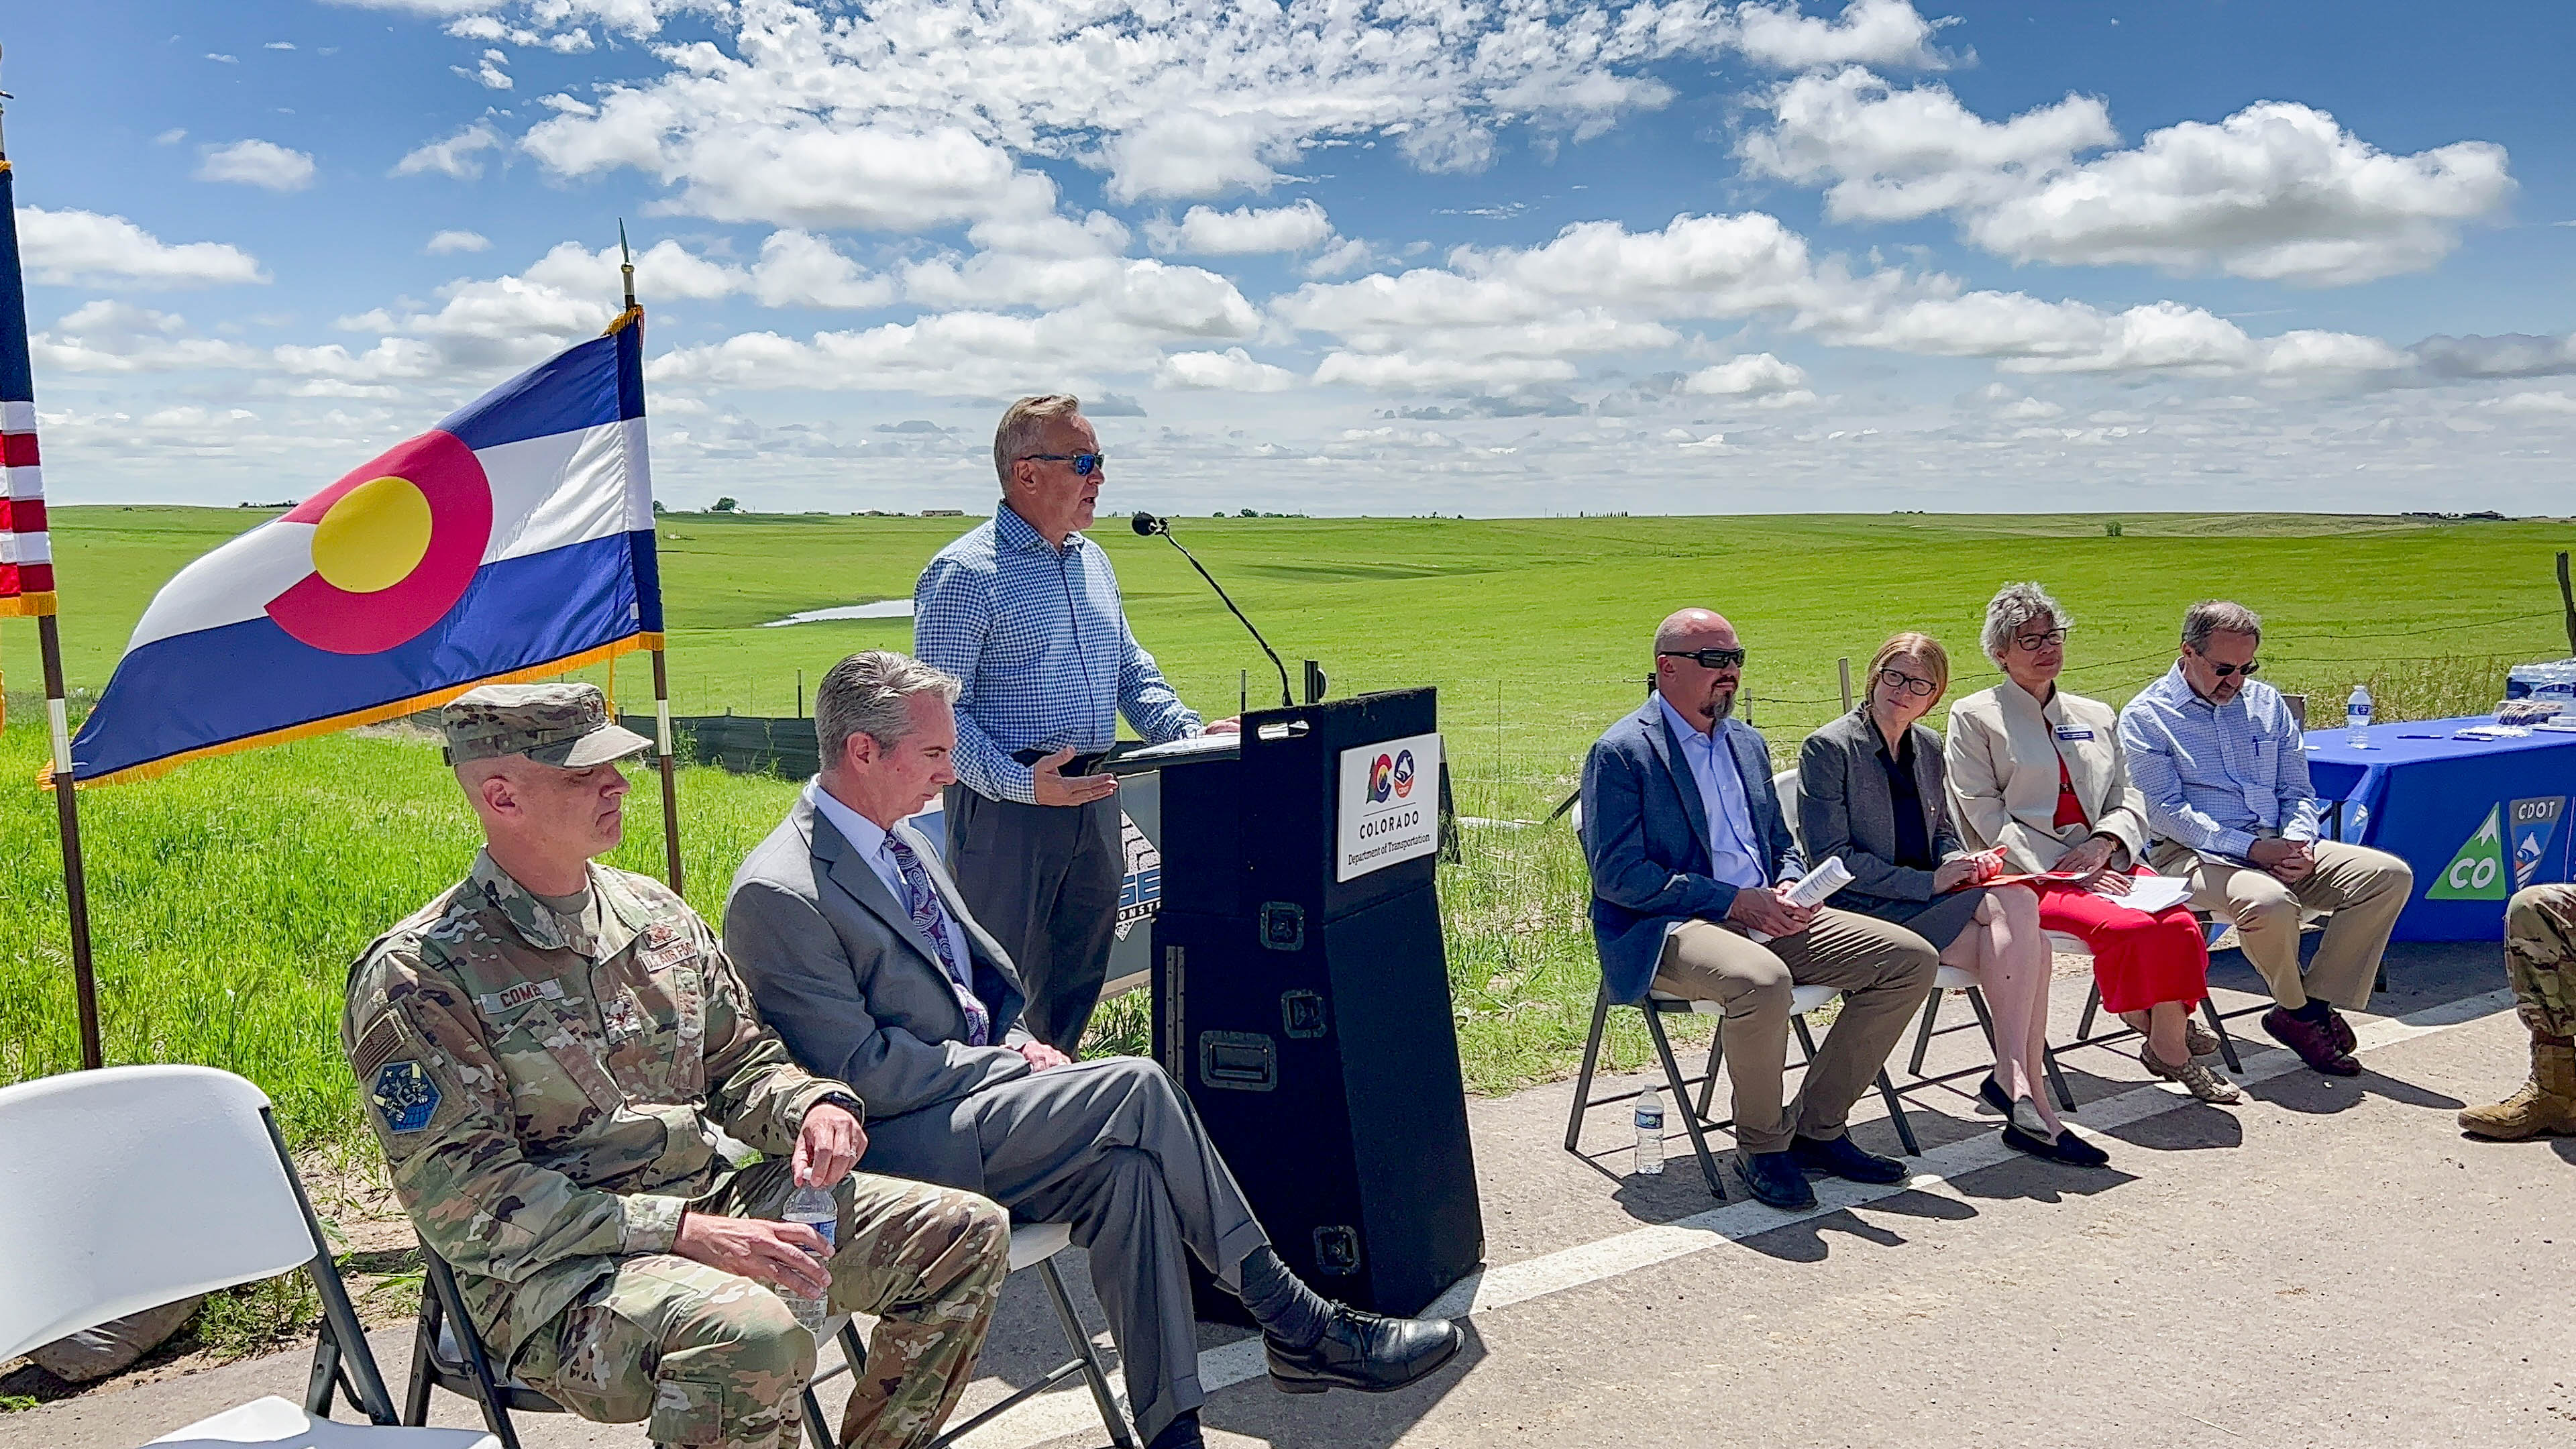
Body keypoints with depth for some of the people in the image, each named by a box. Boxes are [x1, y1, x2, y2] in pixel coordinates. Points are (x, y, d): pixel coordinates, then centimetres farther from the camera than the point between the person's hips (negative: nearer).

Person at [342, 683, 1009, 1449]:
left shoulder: (653, 913, 10)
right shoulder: (416, 977, -10)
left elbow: (739, 1061, 20)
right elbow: (462, 1197, -15)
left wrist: (812, 1105, -6)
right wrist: (678, 1231, -23)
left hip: (710, 1206, 7)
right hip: (551, 1272, -7)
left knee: (966, 1230, -3)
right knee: (748, 1338, -38)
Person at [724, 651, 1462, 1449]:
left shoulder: (901, 840, 12)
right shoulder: (776, 895, -15)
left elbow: (984, 973, 21)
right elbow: (863, 1071, -18)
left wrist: (1016, 1041, 1)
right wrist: (1011, 1065, -14)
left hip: (973, 1089, 8)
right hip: (894, 1148, -8)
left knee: (1122, 1163, -20)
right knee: (1134, 1088, -22)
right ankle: (1296, 1326, -12)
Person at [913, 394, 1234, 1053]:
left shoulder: (1093, 561, 14)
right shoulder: (965, 574, -11)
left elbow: (1131, 670, 21)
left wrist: (1189, 733, 4)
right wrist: (1020, 784, -25)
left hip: (1094, 798, 8)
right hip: (1006, 806, -7)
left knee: (1080, 976, 16)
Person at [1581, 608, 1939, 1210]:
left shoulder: (1748, 742, 18)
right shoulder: (1620, 752, -6)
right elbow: (1617, 875, -14)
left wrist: (1789, 888, -1)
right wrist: (1732, 901, -18)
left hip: (1764, 917, 8)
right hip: (1668, 929, -8)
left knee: (1911, 958, -7)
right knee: (1762, 981, -39)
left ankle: (1816, 1127, 1)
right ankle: (1762, 1147, -12)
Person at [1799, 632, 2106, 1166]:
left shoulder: (1928, 747, 15)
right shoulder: (1827, 749, -7)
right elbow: (1833, 858, -12)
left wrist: (1964, 861, -2)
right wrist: (1930, 882, -17)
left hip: (1925, 902, 7)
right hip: (1867, 914, -7)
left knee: (2025, 947, -24)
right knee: (2015, 903, -27)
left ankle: (2016, 1082, -21)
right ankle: (2014, 1077, -28)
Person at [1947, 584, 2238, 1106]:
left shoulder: (2096, 716, 23)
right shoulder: (1973, 717, 7)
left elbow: (2130, 801, 18)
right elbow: (1986, 814, -3)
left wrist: (2102, 845, -7)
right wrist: (2067, 869, -13)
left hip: (2103, 862, 5)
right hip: (2027, 873, -4)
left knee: (2178, 922, -27)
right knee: (2126, 926, -31)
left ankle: (2168, 1044, -18)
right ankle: (2163, 1039, -14)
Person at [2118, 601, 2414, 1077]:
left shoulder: (2266, 702, 17)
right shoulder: (2145, 717, -1)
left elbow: (2298, 791, 16)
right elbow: (2165, 812, -11)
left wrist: (2298, 843, -7)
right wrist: (2251, 848, -19)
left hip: (2276, 847, 6)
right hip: (2193, 855, -6)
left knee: (2389, 874, -13)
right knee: (2269, 902, -37)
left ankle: (2319, 1001, -9)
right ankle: (2297, 1009, -6)